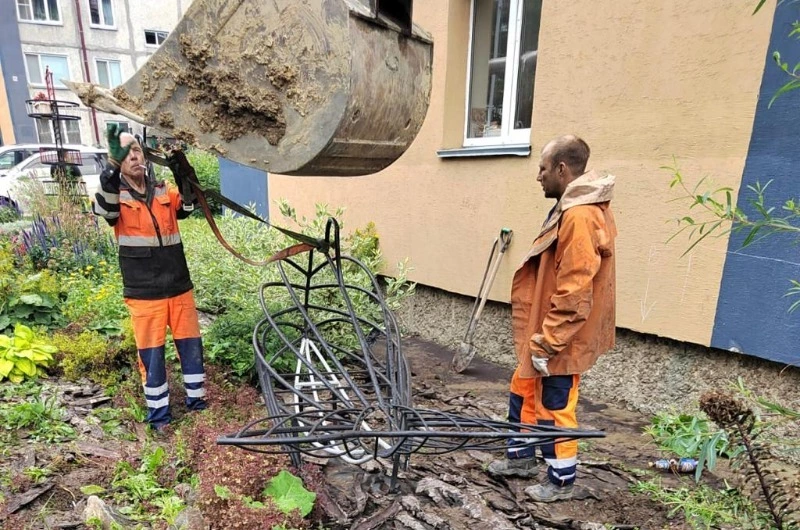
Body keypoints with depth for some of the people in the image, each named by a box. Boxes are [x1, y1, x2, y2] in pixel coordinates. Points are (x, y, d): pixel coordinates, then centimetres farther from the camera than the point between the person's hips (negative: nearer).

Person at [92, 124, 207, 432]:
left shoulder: (164, 191, 8)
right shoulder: (115, 194, -2)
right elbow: (104, 209, -24)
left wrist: (183, 169, -21)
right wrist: (113, 165, -36)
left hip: (179, 287, 3)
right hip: (144, 293, -3)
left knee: (190, 344, 11)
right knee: (151, 353, 7)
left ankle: (196, 398, 29)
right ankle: (159, 412, 22)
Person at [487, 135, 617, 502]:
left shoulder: (580, 216, -23)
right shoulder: (572, 208, 10)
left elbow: (573, 293, -26)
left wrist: (545, 343, -20)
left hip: (560, 340, -10)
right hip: (546, 333, 10)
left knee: (553, 408, 7)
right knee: (523, 391, 22)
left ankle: (562, 481, 29)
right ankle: (521, 457, 40)